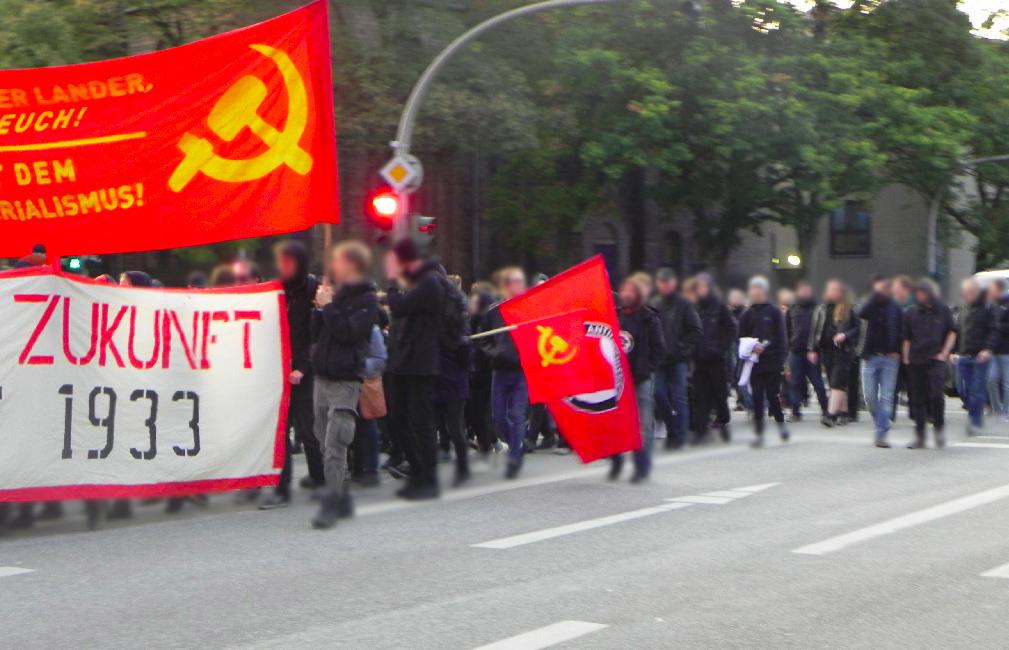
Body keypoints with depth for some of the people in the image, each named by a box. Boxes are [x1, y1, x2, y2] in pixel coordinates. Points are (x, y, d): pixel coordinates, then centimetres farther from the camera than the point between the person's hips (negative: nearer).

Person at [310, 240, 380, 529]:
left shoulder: (366, 300, -6)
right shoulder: (336, 293, 15)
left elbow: (348, 332, -18)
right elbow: (317, 331, 16)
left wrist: (328, 306, -12)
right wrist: (320, 308, 1)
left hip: (345, 381, -8)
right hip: (323, 375, 8)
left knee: (334, 444, -13)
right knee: (326, 443, 10)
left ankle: (331, 503, -13)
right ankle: (341, 499, 19)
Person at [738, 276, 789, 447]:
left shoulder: (774, 312, 2)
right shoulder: (747, 314, 10)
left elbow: (781, 337, -2)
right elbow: (742, 338, 8)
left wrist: (781, 361, -9)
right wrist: (752, 347, -13)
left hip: (772, 362, -2)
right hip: (754, 361, 2)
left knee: (773, 395, -2)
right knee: (757, 398, 0)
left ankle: (781, 424, 21)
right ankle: (759, 433, 4)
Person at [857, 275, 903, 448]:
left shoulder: (895, 308, 6)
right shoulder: (871, 305, 2)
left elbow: (901, 332, 11)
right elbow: (861, 314, -22)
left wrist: (897, 351, -2)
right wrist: (877, 294, -22)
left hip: (889, 357, 0)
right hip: (870, 356, 0)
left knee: (886, 397, -4)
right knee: (870, 397, 0)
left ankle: (881, 434, -4)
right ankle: (881, 425, 23)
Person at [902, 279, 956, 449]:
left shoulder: (943, 311, 4)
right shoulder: (911, 313, 7)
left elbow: (952, 333, 10)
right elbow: (906, 339, 11)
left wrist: (944, 353, 1)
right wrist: (906, 358, 3)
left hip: (936, 360, -2)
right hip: (915, 362, 2)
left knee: (936, 394, -15)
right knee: (917, 399, 5)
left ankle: (939, 429, 5)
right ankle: (920, 436, 13)